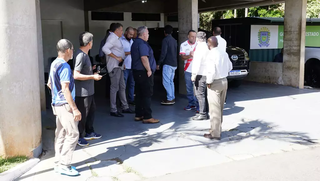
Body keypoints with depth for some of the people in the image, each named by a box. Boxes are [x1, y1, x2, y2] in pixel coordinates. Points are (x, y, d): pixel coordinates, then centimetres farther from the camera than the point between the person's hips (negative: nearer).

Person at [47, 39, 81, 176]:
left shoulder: (54, 64, 12)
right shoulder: (64, 66, -17)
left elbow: (49, 84, 22)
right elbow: (65, 89, -22)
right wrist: (75, 109, -22)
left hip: (57, 104, 10)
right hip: (65, 105, -10)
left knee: (61, 134, 14)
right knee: (72, 134, -6)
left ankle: (59, 164, 21)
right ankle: (64, 165, -4)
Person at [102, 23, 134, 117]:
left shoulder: (116, 38, 19)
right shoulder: (112, 38, -13)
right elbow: (105, 49, -28)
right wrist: (116, 57, -25)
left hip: (119, 66, 11)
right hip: (114, 66, -11)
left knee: (122, 87, 14)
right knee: (114, 88, -8)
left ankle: (125, 107, 22)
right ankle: (113, 110, -3)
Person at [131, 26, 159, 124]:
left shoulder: (135, 43, 18)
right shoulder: (142, 43, -14)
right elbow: (144, 58, -25)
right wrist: (149, 70, -18)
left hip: (137, 71, 10)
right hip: (144, 72, -10)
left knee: (139, 94, 12)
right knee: (147, 94, -7)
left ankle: (138, 115, 17)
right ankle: (147, 117, -5)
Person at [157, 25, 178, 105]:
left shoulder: (165, 40, -11)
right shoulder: (174, 40, 14)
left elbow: (163, 53, -17)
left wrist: (158, 64, -12)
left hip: (168, 64, -8)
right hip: (174, 64, 8)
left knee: (166, 82, -5)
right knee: (171, 81, 13)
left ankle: (170, 99, -6)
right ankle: (172, 98, 15)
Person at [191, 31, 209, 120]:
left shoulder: (200, 47, -12)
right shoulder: (207, 47, 13)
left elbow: (197, 62, -18)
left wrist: (194, 74, -17)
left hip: (201, 74, -9)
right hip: (207, 73, 9)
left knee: (200, 94, -6)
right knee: (204, 94, 14)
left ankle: (203, 114, -4)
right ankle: (205, 112, 21)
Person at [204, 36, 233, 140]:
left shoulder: (210, 55, -18)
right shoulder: (224, 54, 7)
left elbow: (212, 71, -26)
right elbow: (230, 67, 17)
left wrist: (209, 82, -14)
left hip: (215, 83, -8)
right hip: (224, 81, 8)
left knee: (214, 109, 0)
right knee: (220, 108, 18)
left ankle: (215, 133, 7)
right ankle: (217, 129, 30)